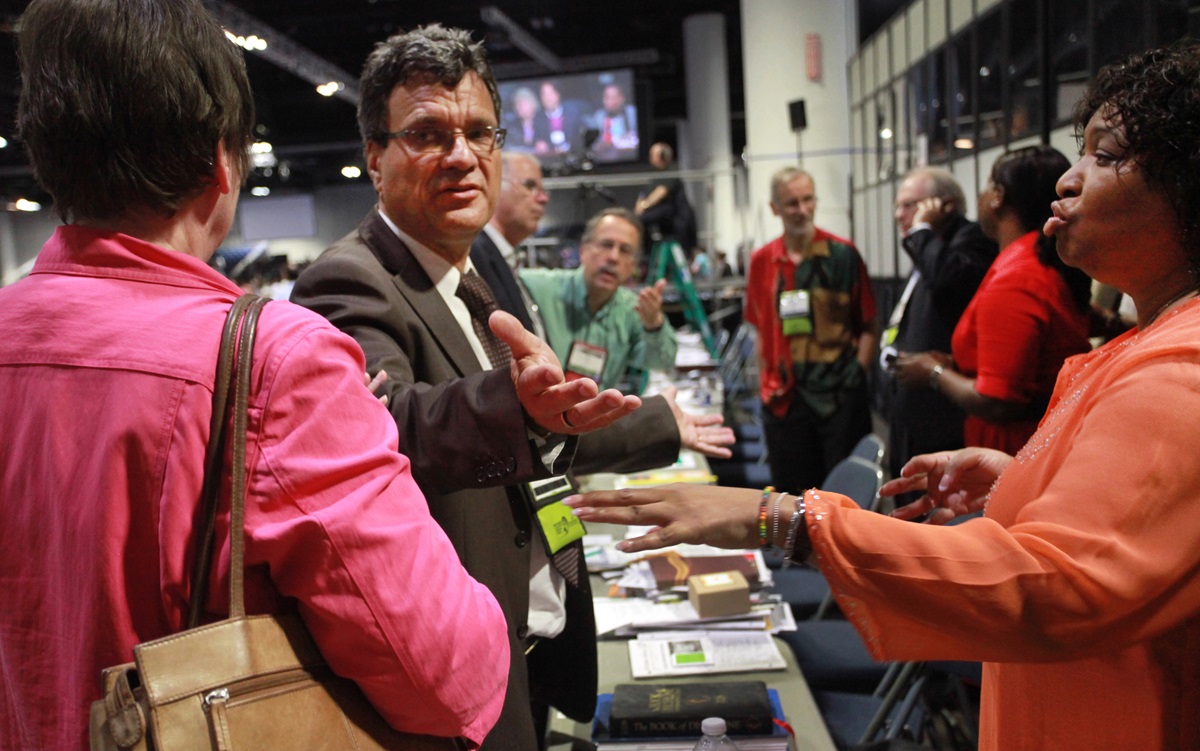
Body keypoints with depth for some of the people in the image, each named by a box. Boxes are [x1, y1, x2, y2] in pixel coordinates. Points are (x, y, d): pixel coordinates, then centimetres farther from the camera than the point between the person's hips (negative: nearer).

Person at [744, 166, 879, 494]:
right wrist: (765, 384, 7)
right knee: (791, 492, 11)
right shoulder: (761, 261, 5)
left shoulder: (843, 254, -3)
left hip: (839, 397, -2)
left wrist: (856, 375, -9)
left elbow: (869, 326, 0)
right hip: (785, 401, 3)